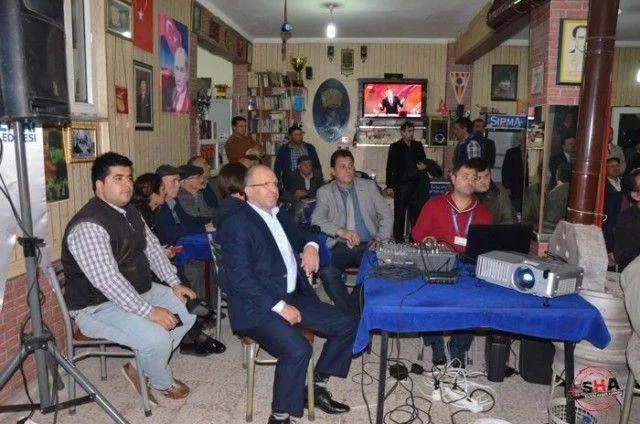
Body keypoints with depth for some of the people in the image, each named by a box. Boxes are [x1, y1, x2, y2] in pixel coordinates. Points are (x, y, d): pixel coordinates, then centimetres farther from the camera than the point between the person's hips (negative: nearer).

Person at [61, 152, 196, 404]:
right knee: (157, 338, -26)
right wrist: (149, 312, -30)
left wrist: (174, 283, 3)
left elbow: (152, 248, 12)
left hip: (138, 291, 10)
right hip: (98, 306, -9)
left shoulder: (130, 212, 6)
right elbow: (107, 280, -31)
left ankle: (141, 368, 14)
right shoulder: (88, 226, -25)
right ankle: (163, 384, 8)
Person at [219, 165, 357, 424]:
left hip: (294, 297, 9)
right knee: (298, 350, -30)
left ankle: (317, 387, 18)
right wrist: (280, 307, -21)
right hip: (259, 307, -8)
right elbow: (241, 279, -19)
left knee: (347, 325, 2)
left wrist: (310, 246, 4)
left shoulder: (279, 215, 13)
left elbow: (299, 237, 30)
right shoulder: (236, 225, -12)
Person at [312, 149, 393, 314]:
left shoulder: (369, 186, 13)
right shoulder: (324, 192, 8)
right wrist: (341, 231, -23)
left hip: (368, 245, 1)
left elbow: (386, 215, 12)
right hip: (340, 246, -1)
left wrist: (380, 239, -5)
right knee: (326, 272, -31)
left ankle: (350, 306, -7)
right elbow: (316, 220, -7)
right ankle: (351, 313, -11)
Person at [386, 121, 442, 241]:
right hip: (401, 185, -4)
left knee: (416, 215, 4)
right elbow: (390, 168, 0)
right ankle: (398, 238, 8)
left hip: (416, 186, 4)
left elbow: (424, 161, 22)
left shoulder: (418, 145, 14)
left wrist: (425, 166, -3)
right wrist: (390, 185, -7)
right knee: (399, 214, 1)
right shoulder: (395, 147, 2)